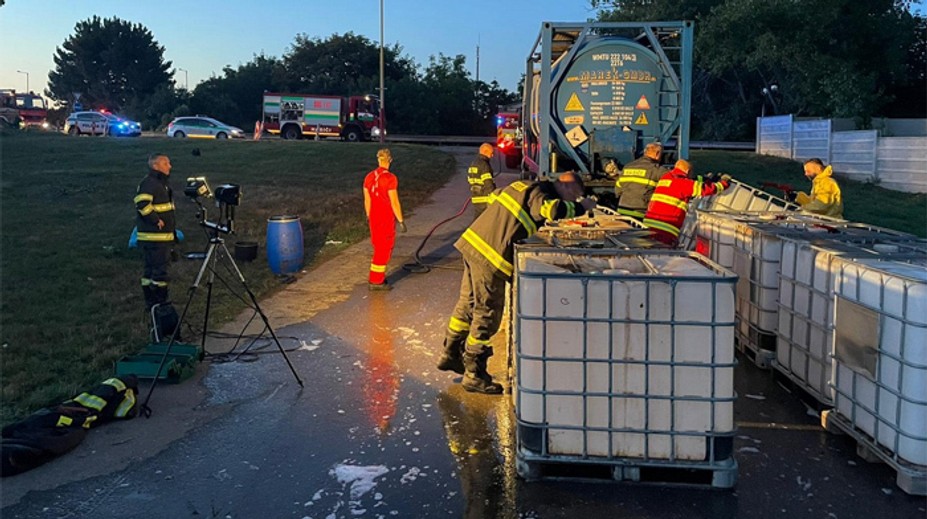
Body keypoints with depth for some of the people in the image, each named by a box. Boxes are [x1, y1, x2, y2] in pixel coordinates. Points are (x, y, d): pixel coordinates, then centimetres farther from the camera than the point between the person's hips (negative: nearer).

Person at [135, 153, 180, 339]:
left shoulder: (162, 184, 19)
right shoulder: (148, 183, -13)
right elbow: (142, 203, -28)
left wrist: (173, 231, 22)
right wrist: (155, 220, -20)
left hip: (164, 237, 10)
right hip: (153, 238, -10)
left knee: (151, 271, 15)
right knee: (159, 271, -8)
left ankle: (152, 302, 21)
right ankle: (160, 303, -3)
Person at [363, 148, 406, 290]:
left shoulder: (369, 177, 4)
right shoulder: (390, 178, -16)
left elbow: (367, 200, 10)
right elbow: (394, 202, -16)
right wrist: (401, 221, -10)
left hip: (374, 218, 7)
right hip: (387, 218, -7)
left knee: (378, 247, 19)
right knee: (384, 249, 3)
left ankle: (377, 277, 26)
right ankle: (376, 281, 7)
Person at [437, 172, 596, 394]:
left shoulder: (524, 185, 14)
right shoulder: (540, 193, -11)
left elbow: (494, 197, 28)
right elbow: (554, 210, -31)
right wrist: (581, 207, -13)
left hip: (472, 244, 10)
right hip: (490, 258, -10)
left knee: (467, 304, 23)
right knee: (487, 316, 2)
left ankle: (450, 355, 40)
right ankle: (474, 375, 12)